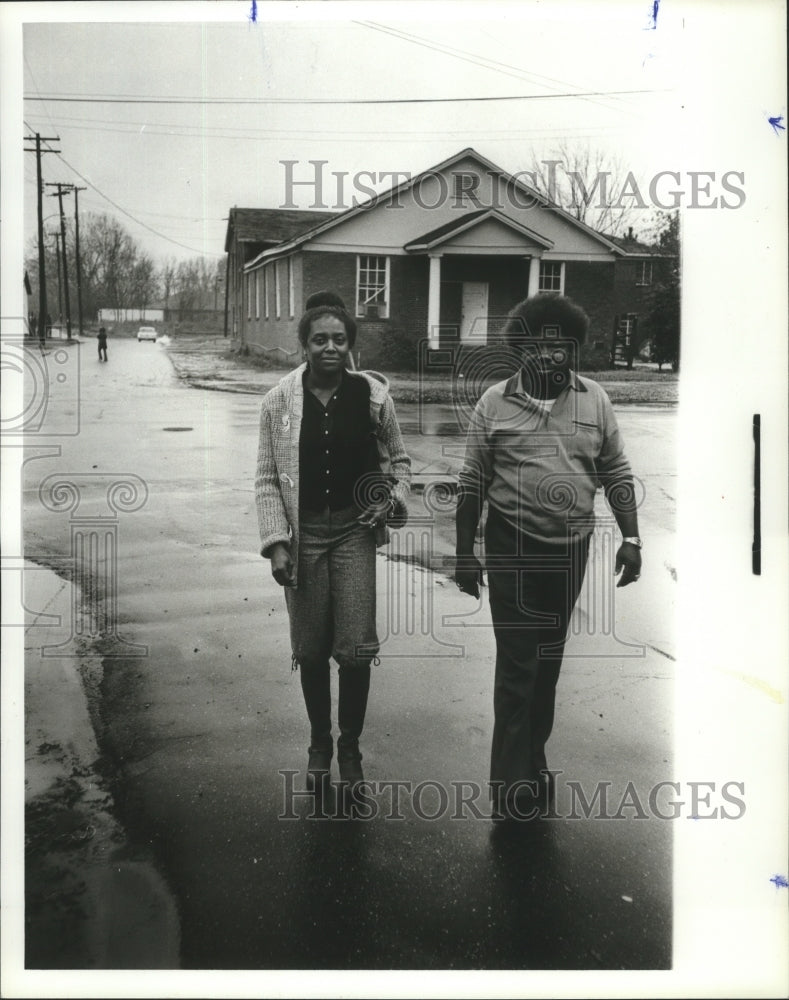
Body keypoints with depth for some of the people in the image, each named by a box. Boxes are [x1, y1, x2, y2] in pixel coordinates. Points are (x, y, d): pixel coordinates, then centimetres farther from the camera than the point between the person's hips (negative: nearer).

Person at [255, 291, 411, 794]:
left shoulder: (372, 395, -2)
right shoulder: (280, 401, -2)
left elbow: (398, 458, 12)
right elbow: (268, 479, 1)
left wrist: (395, 497, -6)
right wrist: (276, 541, -7)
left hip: (354, 530, 0)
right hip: (304, 532, 1)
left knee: (356, 648, -5)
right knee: (311, 651, 8)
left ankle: (350, 747, 18)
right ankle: (319, 745, 30)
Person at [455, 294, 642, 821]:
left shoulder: (594, 400, 3)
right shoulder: (494, 404, -3)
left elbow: (617, 474, 7)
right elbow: (472, 483, 0)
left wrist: (631, 538, 0)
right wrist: (465, 553, -1)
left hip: (571, 547, 3)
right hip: (512, 547, -3)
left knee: (549, 659, 15)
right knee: (517, 664, -3)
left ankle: (533, 755, 33)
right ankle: (513, 789, 5)